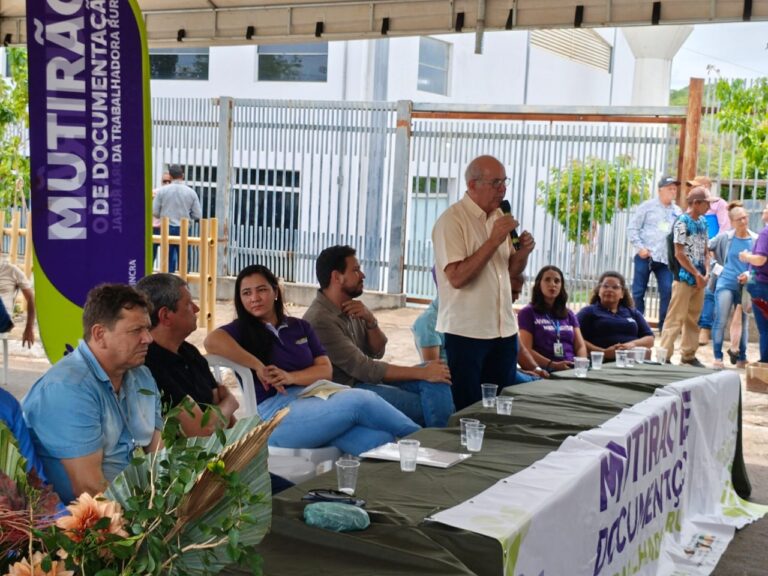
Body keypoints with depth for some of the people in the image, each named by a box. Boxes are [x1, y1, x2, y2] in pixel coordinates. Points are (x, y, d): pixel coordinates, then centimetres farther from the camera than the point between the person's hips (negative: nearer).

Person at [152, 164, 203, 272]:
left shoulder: (162, 191, -4)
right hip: (184, 230, 0)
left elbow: (154, 212, -2)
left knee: (168, 260, 7)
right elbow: (198, 215, -2)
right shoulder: (191, 192, -3)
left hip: (167, 229, 0)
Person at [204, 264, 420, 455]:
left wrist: (290, 377, -8)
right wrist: (258, 366, -18)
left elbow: (325, 369, 10)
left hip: (313, 398, 6)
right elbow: (212, 341, -18)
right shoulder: (241, 330, 5)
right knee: (361, 401, -24)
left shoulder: (300, 327, 20)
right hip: (275, 412, -5)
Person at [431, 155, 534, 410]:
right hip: (466, 332, -7)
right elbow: (457, 277, -22)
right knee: (468, 412, 1)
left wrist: (522, 252, -1)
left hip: (504, 330, 7)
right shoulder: (451, 220, -11)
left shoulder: (499, 217, 11)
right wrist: (495, 240, -21)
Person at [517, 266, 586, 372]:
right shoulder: (528, 313, 4)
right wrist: (553, 365, -17)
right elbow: (526, 350, -5)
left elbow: (580, 346, 15)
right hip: (545, 371, -4)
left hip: (572, 369, 4)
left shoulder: (569, 314, 21)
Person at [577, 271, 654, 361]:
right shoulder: (588, 312, 12)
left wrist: (633, 344, -4)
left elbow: (650, 339, 17)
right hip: (602, 363, -3)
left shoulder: (633, 313, 26)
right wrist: (603, 352, -15)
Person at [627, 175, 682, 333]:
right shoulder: (647, 206, 3)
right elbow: (632, 228, 1)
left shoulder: (677, 211, 13)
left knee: (668, 292, -4)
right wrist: (640, 247, -9)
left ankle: (664, 327, 6)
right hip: (645, 256, -3)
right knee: (638, 292, 0)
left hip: (666, 259, 3)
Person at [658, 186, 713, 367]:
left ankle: (688, 354, 22)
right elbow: (679, 253, -15)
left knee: (693, 319, 13)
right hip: (684, 278, -7)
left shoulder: (703, 222, 10)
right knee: (676, 318, -7)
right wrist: (697, 274, -12)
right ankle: (665, 355, -5)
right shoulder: (683, 222, -12)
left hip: (699, 279, 7)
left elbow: (705, 251, 14)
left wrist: (706, 273, 0)